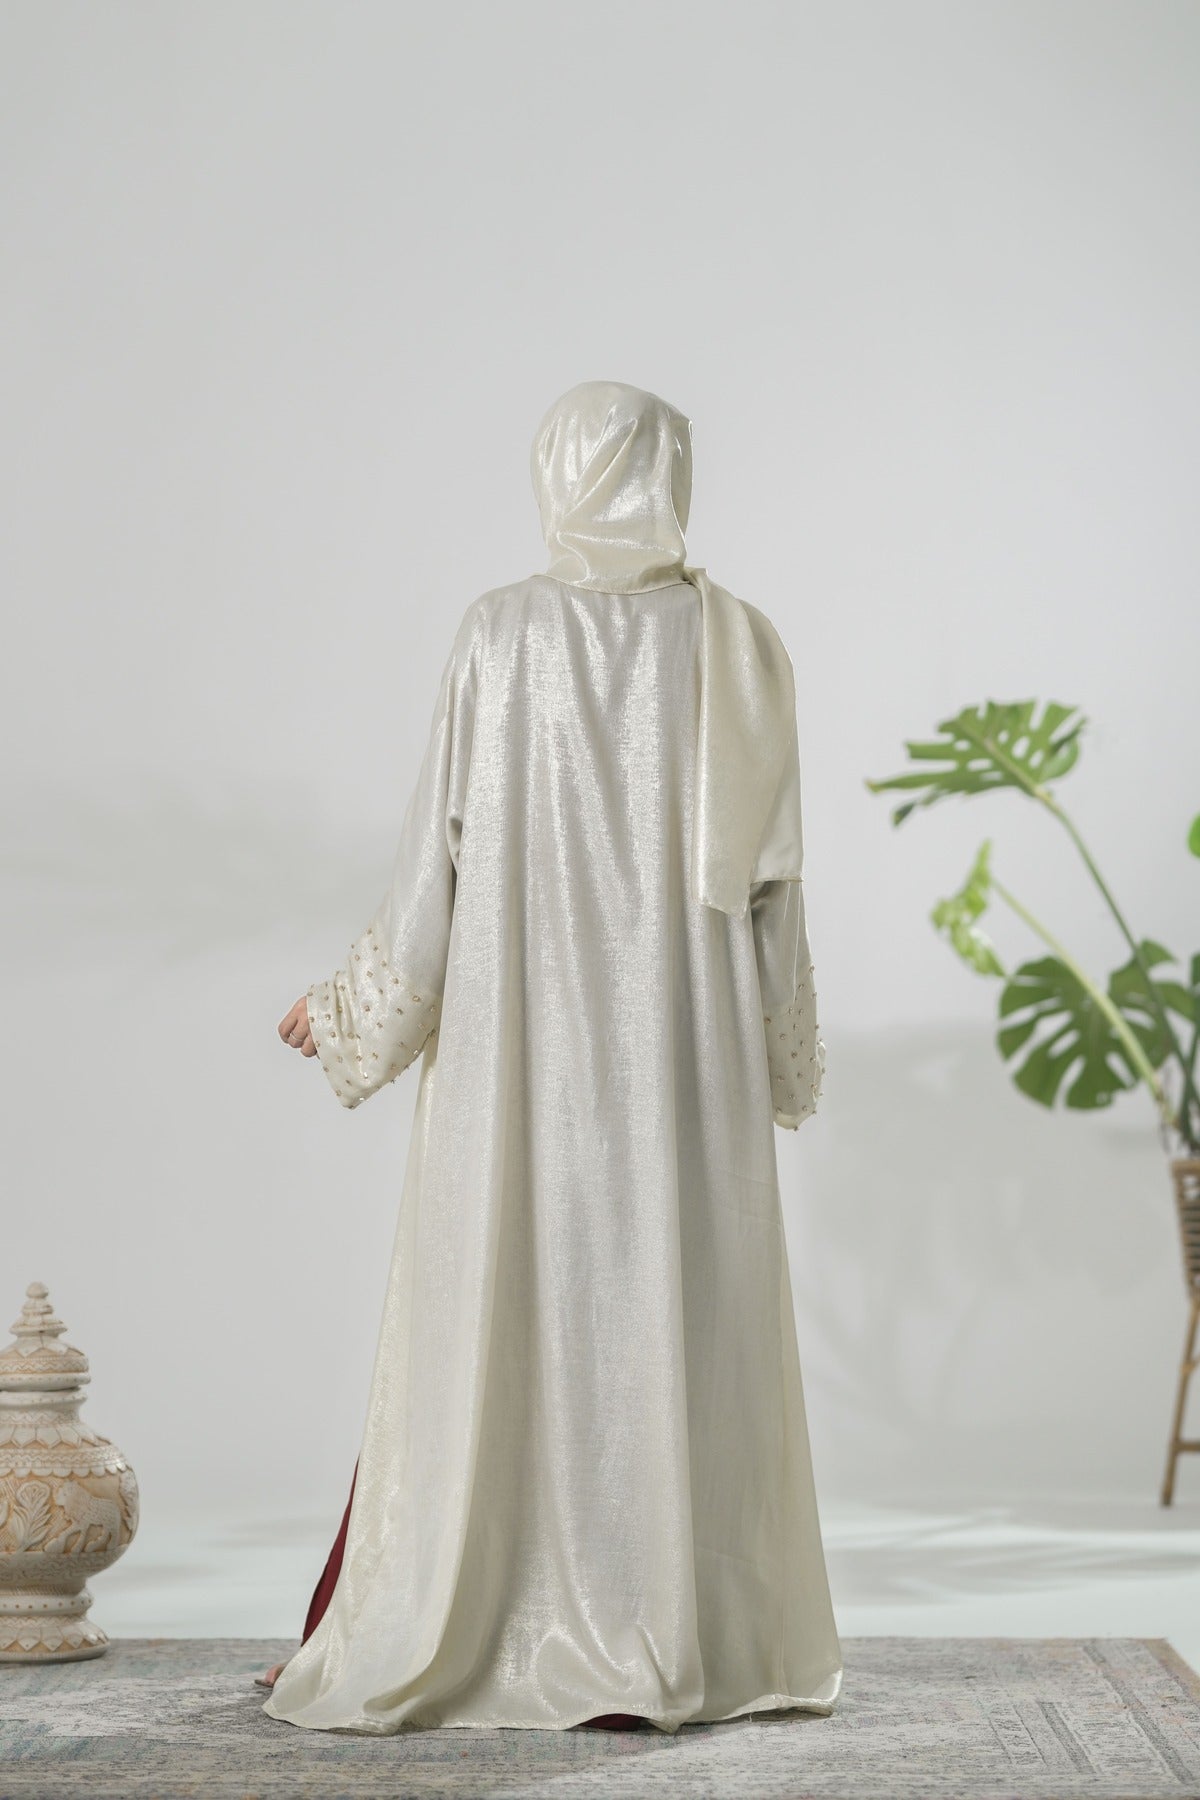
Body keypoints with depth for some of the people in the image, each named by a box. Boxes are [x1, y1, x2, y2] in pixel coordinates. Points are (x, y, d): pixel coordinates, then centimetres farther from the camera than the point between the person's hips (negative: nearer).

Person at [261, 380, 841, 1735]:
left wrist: (350, 1008, 6)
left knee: (506, 1314, 2)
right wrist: (785, 1054, 13)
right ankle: (699, 1641, 9)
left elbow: (445, 848, -5)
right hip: (688, 1047, 2)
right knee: (683, 1316, 7)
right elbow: (770, 878, 2)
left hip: (527, 1036, -2)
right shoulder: (741, 645, 2)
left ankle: (437, 1640, 5)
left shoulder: (506, 634, -5)